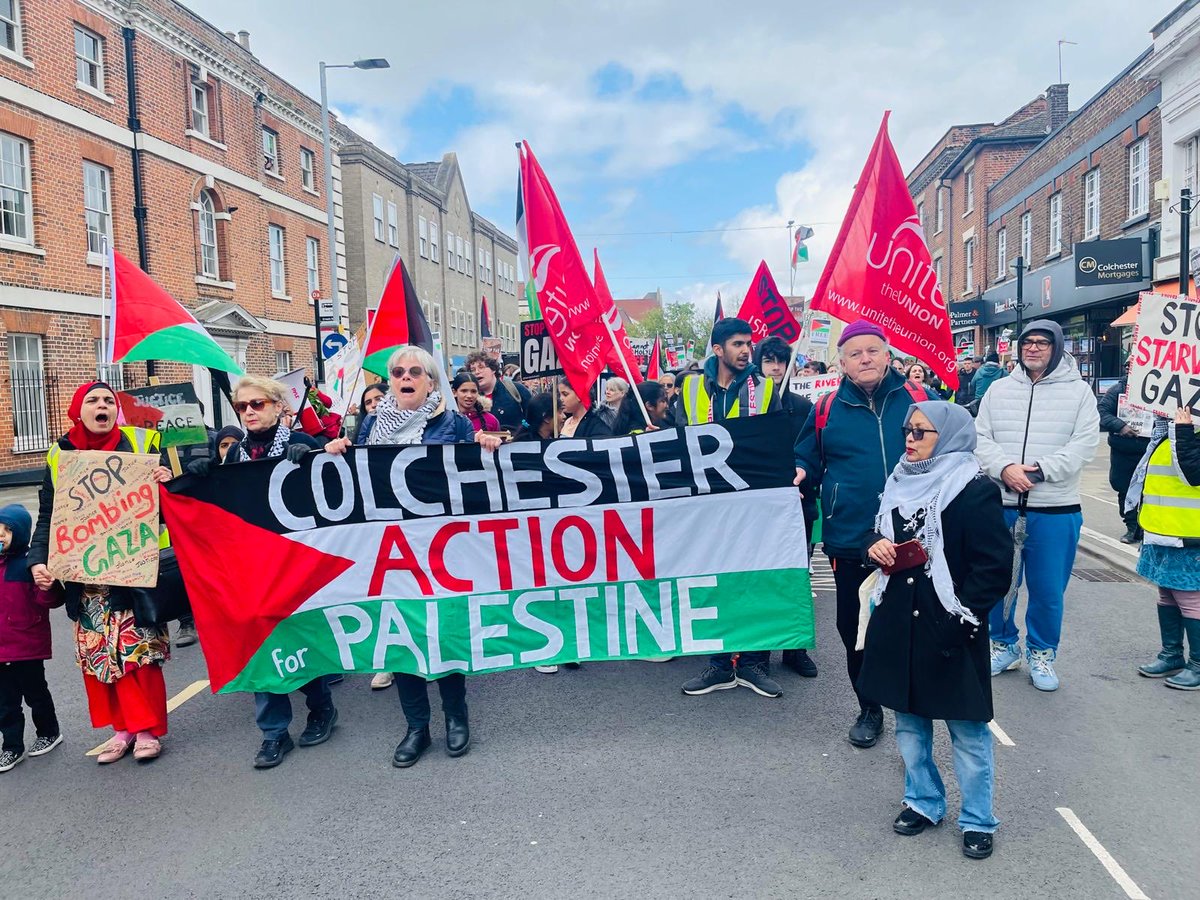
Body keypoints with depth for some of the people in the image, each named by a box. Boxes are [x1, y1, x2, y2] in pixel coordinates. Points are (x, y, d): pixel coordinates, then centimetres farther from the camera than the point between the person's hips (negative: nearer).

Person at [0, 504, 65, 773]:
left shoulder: (30, 562, -14)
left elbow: (47, 600, -18)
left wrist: (48, 588, -38)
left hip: (28, 647, -6)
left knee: (35, 694, 11)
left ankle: (49, 733, 31)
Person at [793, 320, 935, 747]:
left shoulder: (921, 399, 2)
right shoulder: (827, 409, 4)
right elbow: (807, 462, 12)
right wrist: (800, 474, -9)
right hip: (850, 541, 1)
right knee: (854, 629, 12)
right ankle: (869, 709, 33)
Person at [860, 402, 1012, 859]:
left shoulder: (975, 491, -12)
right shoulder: (899, 482, 7)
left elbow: (994, 567, -13)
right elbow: (877, 534, 19)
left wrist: (961, 614, -16)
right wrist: (874, 546, -3)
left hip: (949, 631, -6)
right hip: (898, 625, 6)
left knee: (968, 730, 7)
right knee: (909, 723, 18)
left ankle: (977, 820, 25)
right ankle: (923, 801, 36)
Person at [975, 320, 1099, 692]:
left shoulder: (1078, 391, 2)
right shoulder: (999, 389, 8)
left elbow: (1083, 445, -8)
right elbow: (981, 439, 2)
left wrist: (1038, 470, -18)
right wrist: (1004, 468, -16)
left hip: (1055, 511, -2)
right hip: (1001, 507, 2)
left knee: (1048, 590, 6)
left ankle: (1042, 653, 26)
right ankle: (1004, 644, 31)